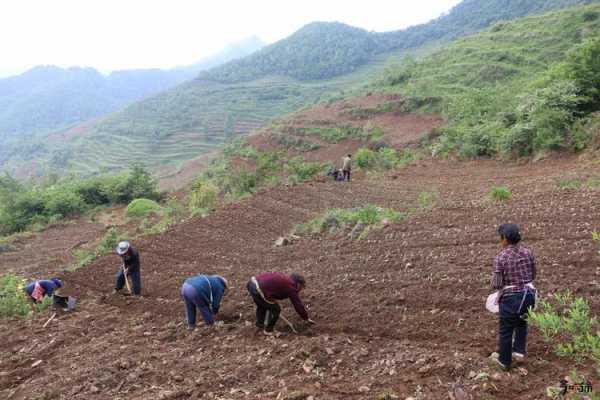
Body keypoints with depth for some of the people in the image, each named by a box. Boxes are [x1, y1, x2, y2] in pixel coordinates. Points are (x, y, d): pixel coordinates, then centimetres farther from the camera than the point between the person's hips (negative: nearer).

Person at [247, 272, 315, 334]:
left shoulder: (285, 279, 25)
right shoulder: (291, 288, 1)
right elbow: (298, 304, 8)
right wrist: (306, 318, 20)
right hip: (258, 289, -9)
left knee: (261, 306, 33)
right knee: (275, 309, 8)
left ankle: (260, 324, 47)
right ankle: (268, 330, 22)